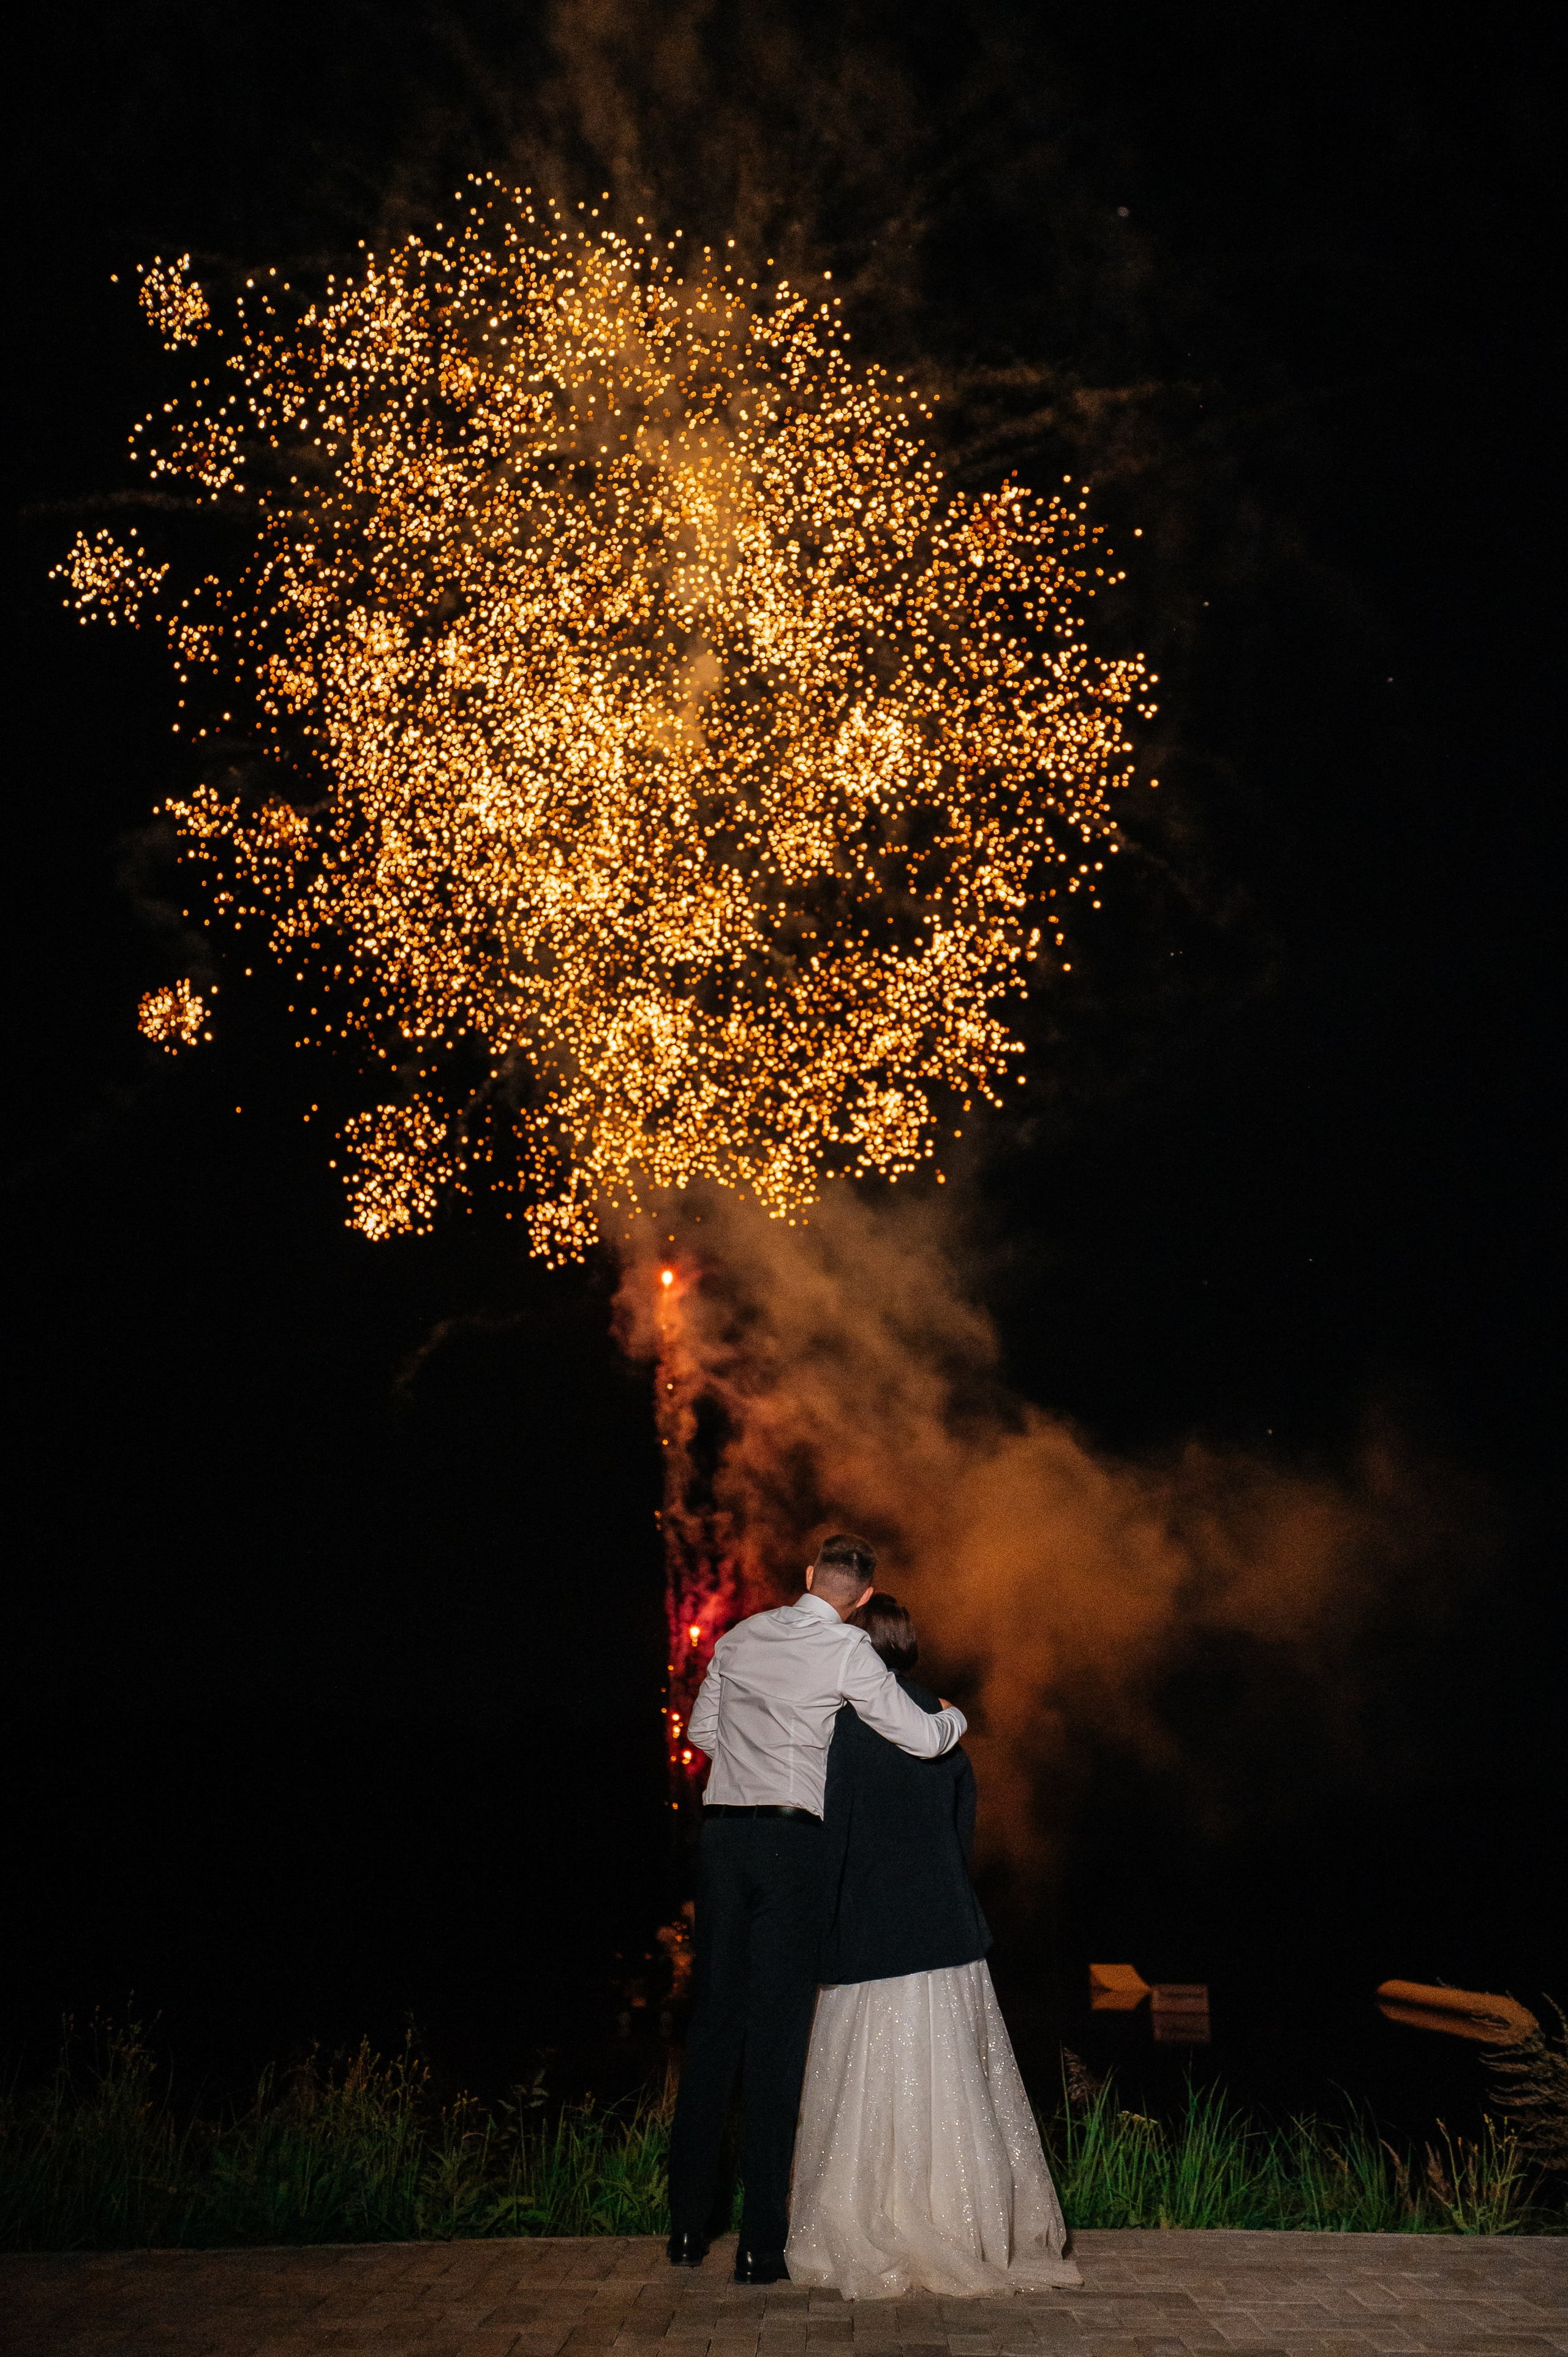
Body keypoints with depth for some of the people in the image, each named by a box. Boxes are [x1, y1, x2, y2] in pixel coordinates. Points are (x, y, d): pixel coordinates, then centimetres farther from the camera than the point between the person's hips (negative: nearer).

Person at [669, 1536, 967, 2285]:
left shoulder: (741, 1637, 9)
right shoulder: (849, 1653, -7)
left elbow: (702, 1730, 18)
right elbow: (922, 1739, -7)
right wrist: (956, 1717, 13)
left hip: (723, 1830, 5)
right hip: (793, 1838, -4)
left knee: (714, 2020, 11)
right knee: (777, 2031, 0)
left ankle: (688, 2226, 17)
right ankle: (761, 2244, 3)